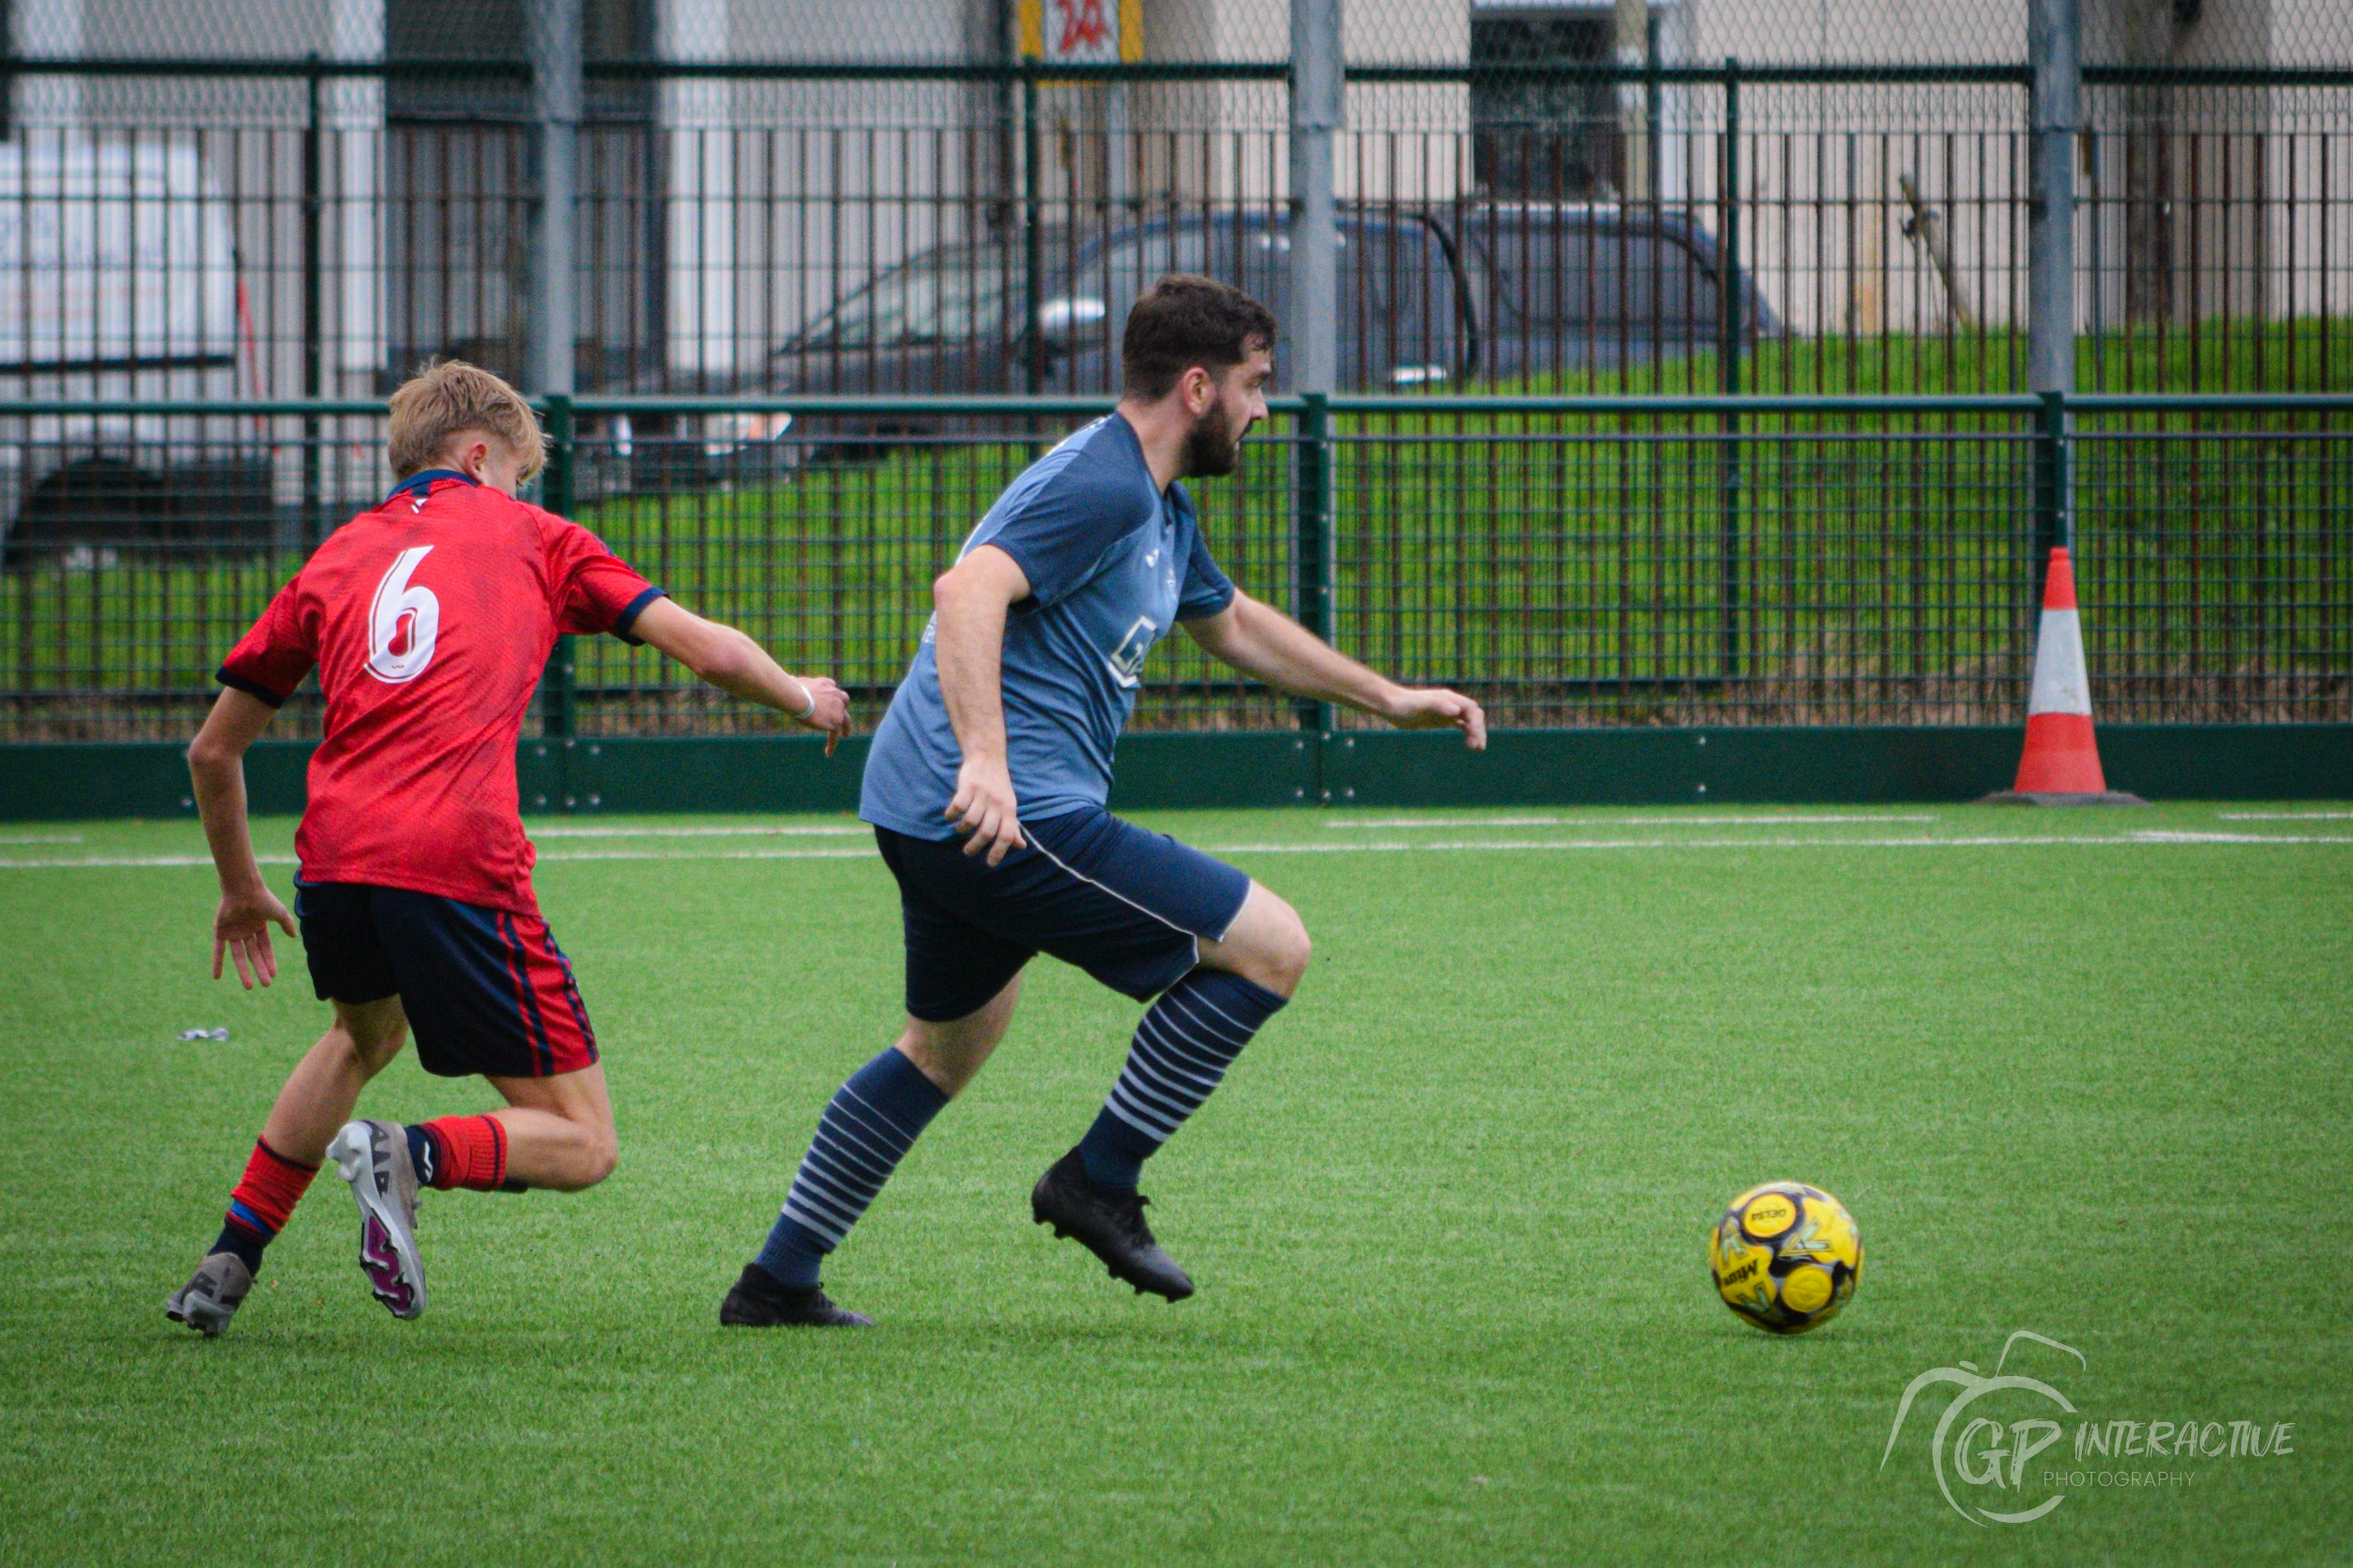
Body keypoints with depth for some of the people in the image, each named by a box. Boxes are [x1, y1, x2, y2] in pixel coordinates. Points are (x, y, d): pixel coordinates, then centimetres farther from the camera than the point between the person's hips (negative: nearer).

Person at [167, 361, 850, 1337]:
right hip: (460, 868, -5)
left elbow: (213, 751, 26)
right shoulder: (529, 537, 15)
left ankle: (228, 1264, 30)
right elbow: (709, 651, 11)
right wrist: (805, 701, 31)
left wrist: (241, 888, 41)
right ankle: (411, 1155, -23)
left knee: (363, 1035, 38)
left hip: (334, 855, 5)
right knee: (581, 1145, 4)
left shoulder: (334, 560, 23)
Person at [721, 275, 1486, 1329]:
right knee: (1271, 948, -7)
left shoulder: (1160, 508, 20)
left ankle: (778, 1280, 30)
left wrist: (1388, 699, 38)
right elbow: (969, 591, -28)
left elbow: (1232, 622, 38)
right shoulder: (1100, 484, -14)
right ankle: (1100, 1181, 1)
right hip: (1018, 816, -11)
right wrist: (986, 762, -39)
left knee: (950, 1045, 28)